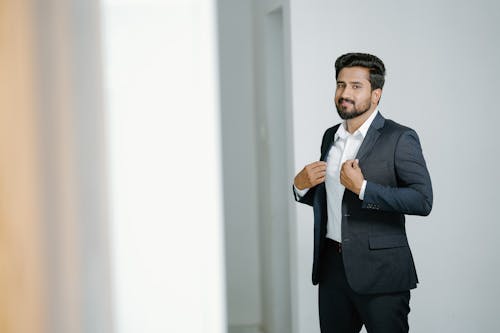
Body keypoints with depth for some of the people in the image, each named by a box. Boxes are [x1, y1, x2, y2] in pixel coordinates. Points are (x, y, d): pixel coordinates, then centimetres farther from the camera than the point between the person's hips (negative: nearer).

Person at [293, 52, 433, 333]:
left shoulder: (400, 138, -9)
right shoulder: (331, 136, 13)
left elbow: (423, 200, -19)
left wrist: (363, 188, -23)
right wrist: (301, 186, 3)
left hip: (380, 272, -6)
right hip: (332, 267, 6)